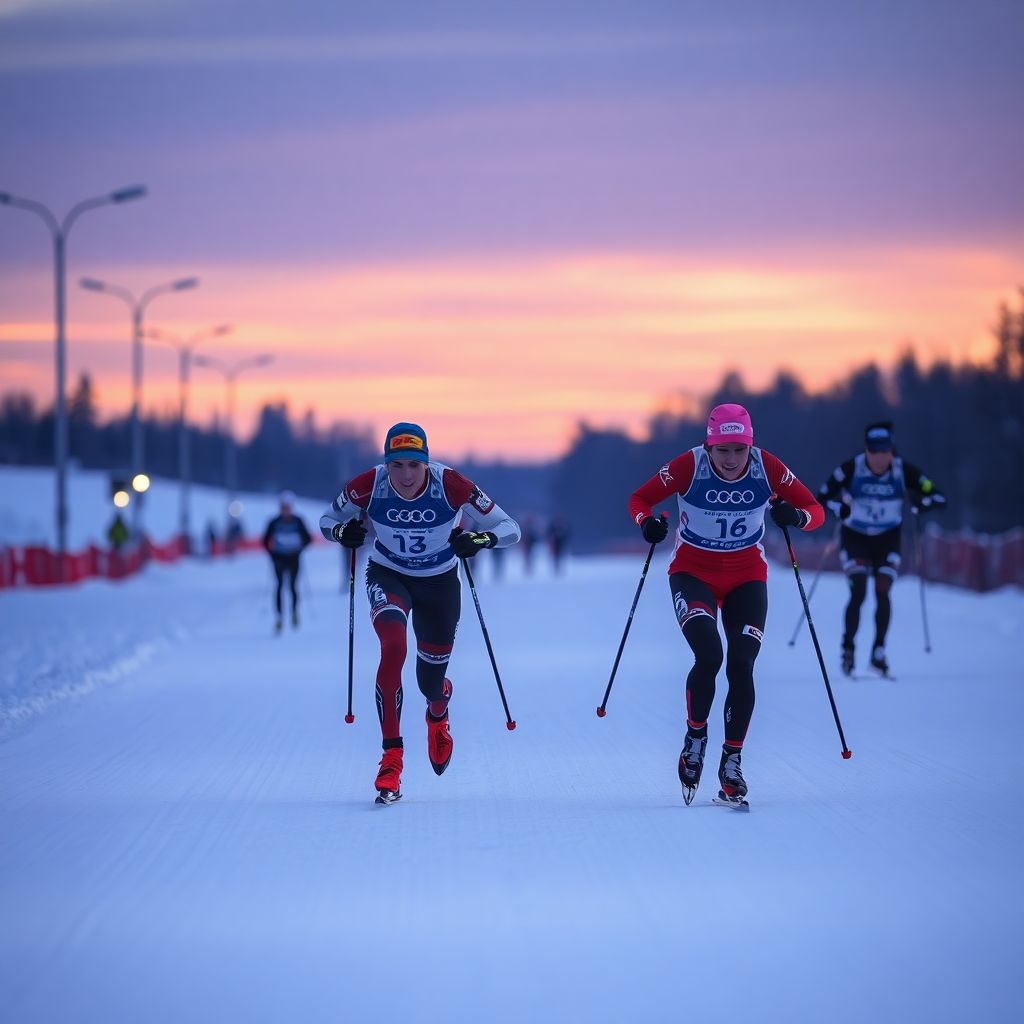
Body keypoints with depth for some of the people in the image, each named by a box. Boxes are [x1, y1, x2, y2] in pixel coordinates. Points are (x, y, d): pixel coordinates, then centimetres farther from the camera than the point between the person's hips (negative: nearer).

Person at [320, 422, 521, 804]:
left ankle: (438, 717, 52)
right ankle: (391, 758, -22)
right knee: (393, 646, -30)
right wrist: (341, 532, -27)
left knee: (431, 683, 11)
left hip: (440, 583, 1)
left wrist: (479, 539, -40)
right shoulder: (368, 486, -23)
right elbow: (327, 519, -4)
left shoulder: (450, 485, -27)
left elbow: (509, 528, -20)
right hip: (388, 576, -1)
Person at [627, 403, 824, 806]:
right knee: (708, 656, -22)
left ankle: (732, 764, 6)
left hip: (746, 576, 2)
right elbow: (640, 498, -7)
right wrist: (647, 521, -29)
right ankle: (695, 738, 4)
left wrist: (796, 516, -31)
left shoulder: (767, 467, -13)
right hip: (693, 572, -2)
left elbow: (815, 510, -9)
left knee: (741, 668, -9)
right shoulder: (689, 466, -18)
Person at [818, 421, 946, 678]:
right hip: (855, 538, -1)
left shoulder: (903, 471, -14)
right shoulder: (851, 469, -18)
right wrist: (838, 508, -36)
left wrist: (920, 502, -33)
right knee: (858, 593, -15)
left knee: (883, 593, -12)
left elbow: (938, 497, -11)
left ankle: (879, 652, 2)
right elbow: (821, 498, -15)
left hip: (888, 540, 1)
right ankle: (847, 648, 2)